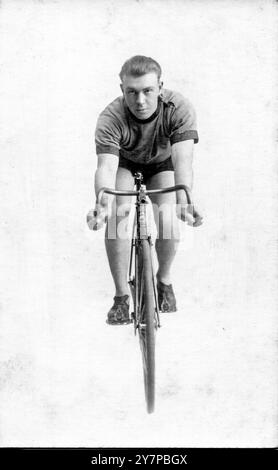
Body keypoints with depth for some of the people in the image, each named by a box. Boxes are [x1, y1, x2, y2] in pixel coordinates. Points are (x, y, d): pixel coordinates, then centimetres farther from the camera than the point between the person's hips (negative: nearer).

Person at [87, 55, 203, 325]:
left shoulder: (179, 108, -32)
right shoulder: (110, 118, -33)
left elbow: (182, 159, -43)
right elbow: (106, 166, -44)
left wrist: (183, 202, -61)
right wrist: (103, 205, -65)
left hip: (162, 163, 0)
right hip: (124, 162, 0)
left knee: (169, 221, -22)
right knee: (116, 217, -24)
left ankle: (164, 280, 10)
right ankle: (121, 296, -8)